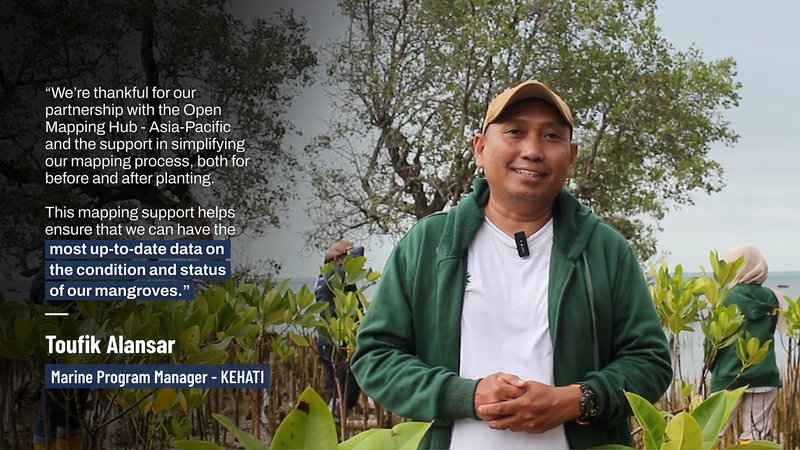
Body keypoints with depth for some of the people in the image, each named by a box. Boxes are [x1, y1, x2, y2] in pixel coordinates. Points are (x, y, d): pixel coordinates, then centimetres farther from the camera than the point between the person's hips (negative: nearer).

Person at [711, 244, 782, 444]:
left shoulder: (729, 299, -9)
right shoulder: (770, 299, 4)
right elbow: (769, 334, 13)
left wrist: (713, 366, 8)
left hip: (730, 377, -4)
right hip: (765, 375, 4)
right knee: (756, 438, 5)